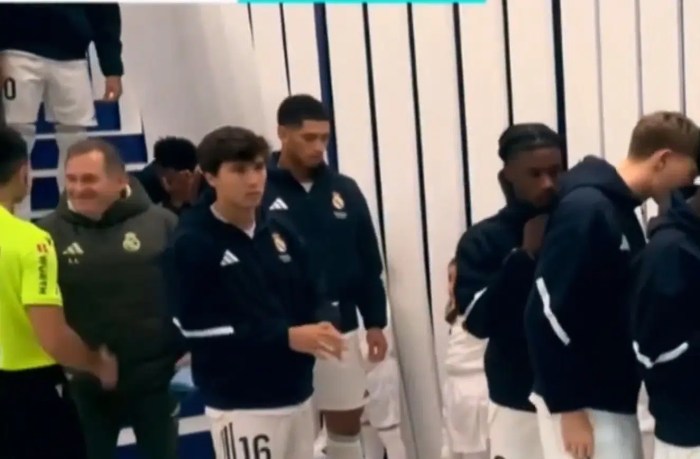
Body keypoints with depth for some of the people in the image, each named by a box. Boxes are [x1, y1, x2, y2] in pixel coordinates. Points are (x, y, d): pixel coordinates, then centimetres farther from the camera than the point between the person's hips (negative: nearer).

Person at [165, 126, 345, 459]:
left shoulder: (280, 233, 7)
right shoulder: (191, 244, -11)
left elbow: (309, 300, 12)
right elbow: (198, 329, -19)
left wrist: (319, 330, -9)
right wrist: (285, 337, -23)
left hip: (296, 393, 7)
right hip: (239, 404, -7)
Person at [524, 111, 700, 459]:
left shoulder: (620, 211, 10)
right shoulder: (585, 210, -19)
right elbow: (548, 315, -22)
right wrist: (567, 407, -19)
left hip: (614, 398, 9)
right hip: (581, 403, -9)